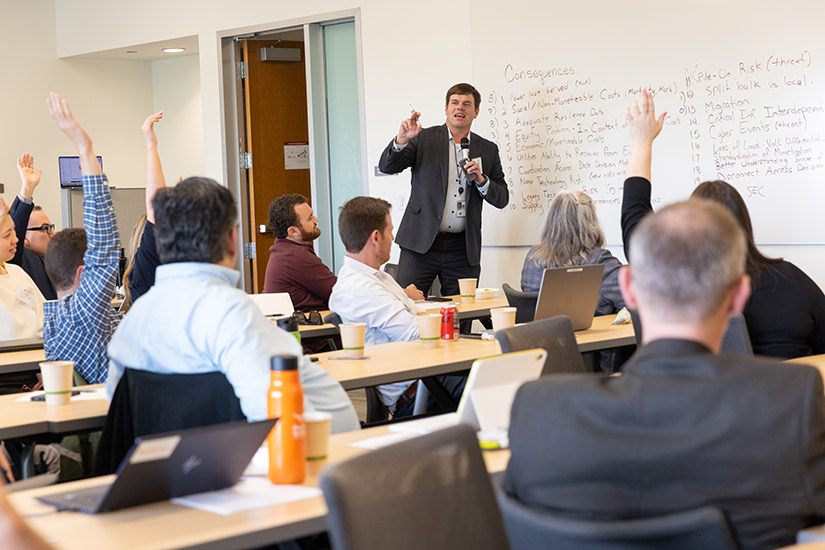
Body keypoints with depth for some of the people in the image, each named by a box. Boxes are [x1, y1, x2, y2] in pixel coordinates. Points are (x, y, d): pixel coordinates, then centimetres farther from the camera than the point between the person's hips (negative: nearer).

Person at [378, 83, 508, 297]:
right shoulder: (424, 138, 5)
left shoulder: (488, 150, 12)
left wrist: (481, 180, -8)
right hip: (420, 244, -2)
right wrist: (402, 140, -22)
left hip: (463, 249, 2)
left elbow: (502, 199, 12)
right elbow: (387, 167, -4)